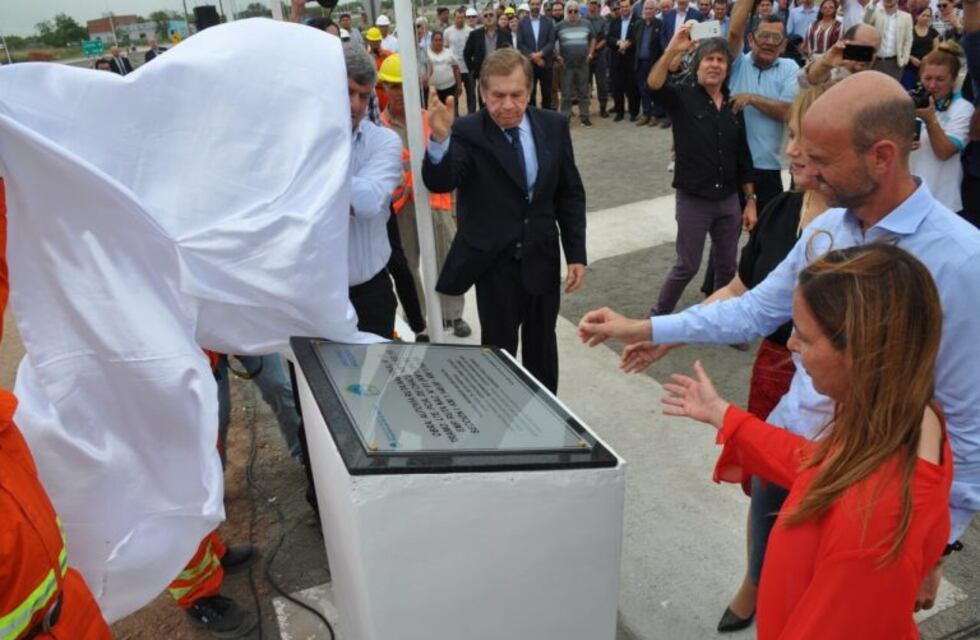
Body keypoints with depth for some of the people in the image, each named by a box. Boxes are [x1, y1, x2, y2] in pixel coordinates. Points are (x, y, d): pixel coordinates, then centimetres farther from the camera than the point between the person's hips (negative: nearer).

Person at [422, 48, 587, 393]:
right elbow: (439, 183, -27)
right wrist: (439, 140, -46)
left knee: (542, 346, 20)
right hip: (494, 263, -3)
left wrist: (576, 254, 0)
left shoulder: (553, 125, -2)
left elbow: (570, 194, 4)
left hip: (543, 258, 4)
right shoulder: (467, 132, -13)